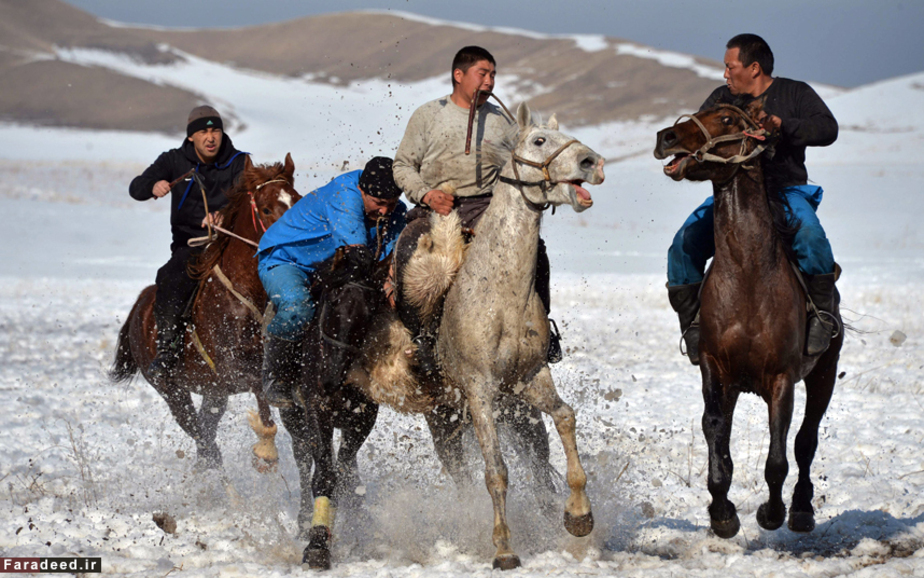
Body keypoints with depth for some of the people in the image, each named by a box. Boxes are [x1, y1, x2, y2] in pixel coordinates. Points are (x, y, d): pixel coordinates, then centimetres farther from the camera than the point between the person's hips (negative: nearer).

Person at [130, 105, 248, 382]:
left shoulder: (239, 163, 1)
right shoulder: (174, 161, 5)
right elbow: (136, 188, -2)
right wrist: (153, 186, -28)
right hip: (188, 246, 0)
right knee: (170, 280, -32)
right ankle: (167, 350, -29)